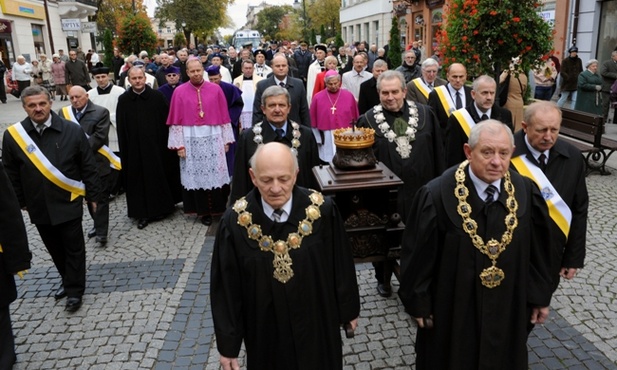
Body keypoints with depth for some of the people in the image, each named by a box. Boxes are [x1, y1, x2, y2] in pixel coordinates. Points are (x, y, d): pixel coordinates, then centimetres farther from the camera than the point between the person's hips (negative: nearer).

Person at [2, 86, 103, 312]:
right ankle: (68, 281, 38)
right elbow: (11, 173, 5)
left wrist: (93, 195, -2)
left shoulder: (72, 130, -9)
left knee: (74, 248, 8)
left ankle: (74, 290, 23)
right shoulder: (12, 135, -5)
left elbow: (88, 167, -3)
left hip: (68, 202, -2)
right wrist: (20, 201, 7)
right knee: (54, 248, 18)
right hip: (39, 206, 3)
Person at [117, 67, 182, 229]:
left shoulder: (157, 97, -3)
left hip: (157, 145, -1)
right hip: (134, 148, 1)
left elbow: (166, 121, -2)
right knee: (139, 178, 6)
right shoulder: (123, 100, 1)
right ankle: (142, 213, 16)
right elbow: (121, 129, 3)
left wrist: (168, 142, -5)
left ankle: (161, 208, 27)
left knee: (160, 176, 9)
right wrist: (124, 150, 0)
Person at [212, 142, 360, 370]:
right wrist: (228, 343, -4)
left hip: (317, 323, 1)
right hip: (265, 330, 0)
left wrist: (348, 309, 6)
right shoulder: (235, 222, -19)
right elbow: (225, 287, -10)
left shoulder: (323, 211, -19)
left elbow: (341, 264, -5)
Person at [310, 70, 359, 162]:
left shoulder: (348, 95, 5)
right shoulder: (318, 97, 2)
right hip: (327, 139, -1)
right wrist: (318, 140, 4)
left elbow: (355, 118, 9)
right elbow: (313, 120, 6)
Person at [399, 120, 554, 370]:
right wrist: (419, 302, -6)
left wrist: (540, 296, 7)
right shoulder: (437, 196, -22)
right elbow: (418, 255, -13)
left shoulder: (526, 193, -11)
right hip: (452, 308, -3)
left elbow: (538, 251, 1)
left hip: (508, 308, 3)